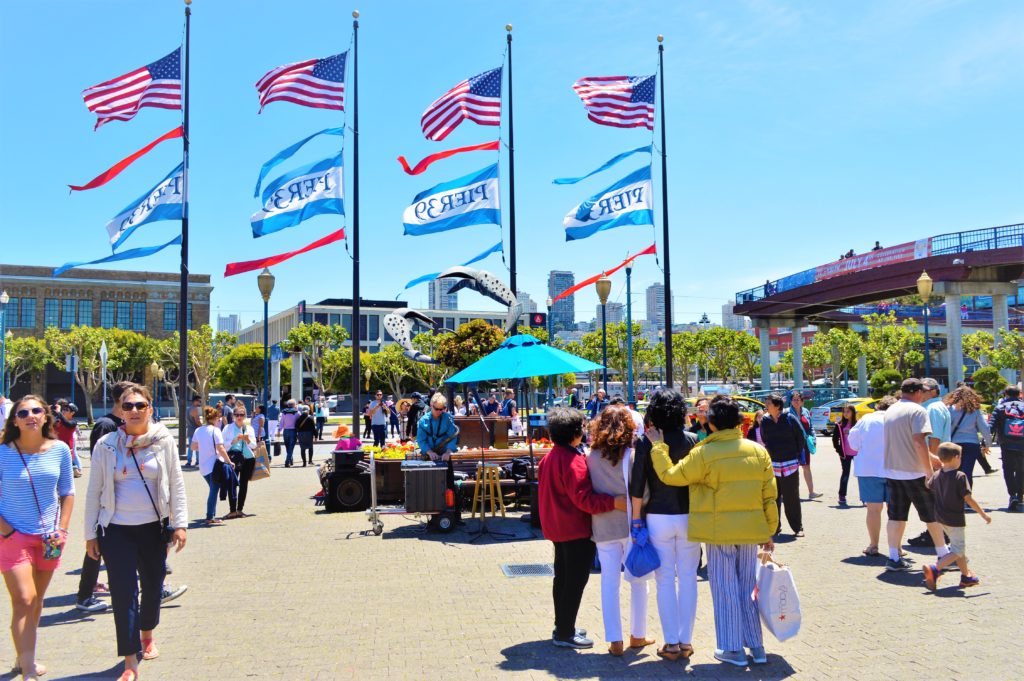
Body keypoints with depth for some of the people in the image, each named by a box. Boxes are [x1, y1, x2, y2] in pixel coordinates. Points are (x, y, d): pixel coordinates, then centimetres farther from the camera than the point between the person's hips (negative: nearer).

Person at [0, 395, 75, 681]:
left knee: (36, 601, 15)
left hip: (48, 537, 4)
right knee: (24, 601, -10)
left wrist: (62, 529, 0)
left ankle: (24, 658, 32)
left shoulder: (60, 450, -3)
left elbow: (67, 493, 7)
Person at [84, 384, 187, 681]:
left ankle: (146, 634, 42)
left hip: (154, 527, 1)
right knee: (123, 592, -5)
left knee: (153, 584, 13)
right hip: (116, 530, -1)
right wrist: (91, 533, 3)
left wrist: (180, 523, -4)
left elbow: (176, 485, 1)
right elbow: (94, 491, 3)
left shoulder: (163, 440, -2)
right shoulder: (106, 445, -2)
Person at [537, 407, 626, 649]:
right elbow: (583, 498, -27)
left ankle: (562, 627, 30)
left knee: (563, 577, 19)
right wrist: (613, 502, -30)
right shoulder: (573, 461, -22)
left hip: (557, 528, 10)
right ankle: (565, 634, 5)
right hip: (576, 530, -10)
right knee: (575, 581, -1)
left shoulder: (549, 457, 9)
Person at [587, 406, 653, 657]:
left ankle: (615, 640, 9)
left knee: (609, 581, 8)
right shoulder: (630, 454, -11)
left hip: (603, 526, 2)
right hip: (630, 524, -2)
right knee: (638, 580, 14)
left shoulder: (592, 456, -3)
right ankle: (637, 634, 25)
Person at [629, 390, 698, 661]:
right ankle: (686, 641, 16)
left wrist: (636, 518, 1)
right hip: (688, 516, 1)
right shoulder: (691, 440, -4)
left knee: (665, 580, 6)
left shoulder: (646, 443, -7)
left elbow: (637, 486, -8)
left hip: (658, 518, -1)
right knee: (687, 578, 10)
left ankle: (671, 643, 11)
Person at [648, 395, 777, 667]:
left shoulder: (704, 453, -14)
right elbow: (769, 497, 4)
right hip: (750, 531, 4)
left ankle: (733, 649, 15)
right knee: (748, 588, 17)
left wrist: (657, 446, 4)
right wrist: (769, 532, 12)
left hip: (720, 533, -4)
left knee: (725, 590, 8)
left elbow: (670, 475, -6)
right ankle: (756, 646, 23)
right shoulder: (758, 451, 0)